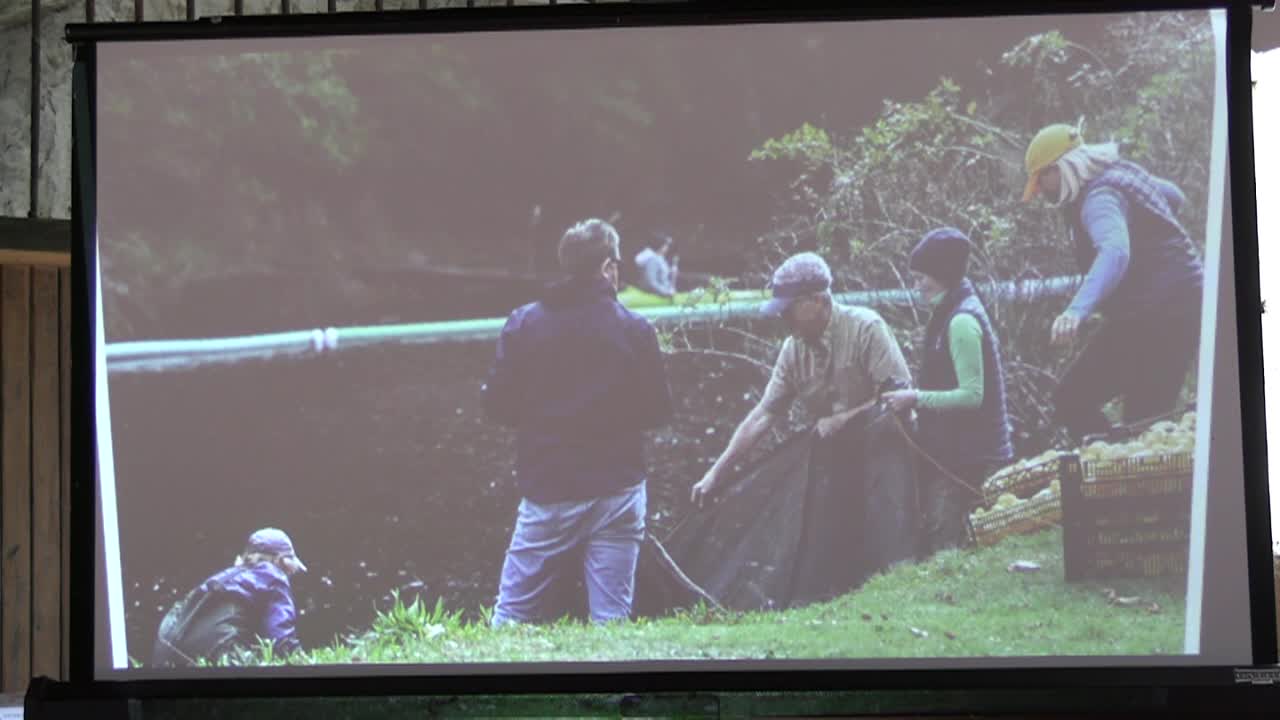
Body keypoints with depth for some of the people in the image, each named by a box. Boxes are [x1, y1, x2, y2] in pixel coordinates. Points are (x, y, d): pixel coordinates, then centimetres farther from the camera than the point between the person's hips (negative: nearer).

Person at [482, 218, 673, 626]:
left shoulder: (524, 324, -3)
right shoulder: (634, 330, -5)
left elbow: (498, 407, -2)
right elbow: (657, 411, 0)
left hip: (547, 490, 0)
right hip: (618, 490, 0)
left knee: (513, 613, 8)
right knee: (611, 619, 5)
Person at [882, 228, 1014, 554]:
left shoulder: (961, 321, -16)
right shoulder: (951, 314, 15)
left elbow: (972, 395, -21)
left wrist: (916, 399, -15)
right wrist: (919, 401, 13)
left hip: (963, 458, -10)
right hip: (956, 452, 10)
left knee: (943, 549, -9)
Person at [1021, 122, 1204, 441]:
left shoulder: (1099, 197, -17)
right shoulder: (1123, 173, 15)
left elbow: (1115, 251, -38)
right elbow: (1174, 197, 34)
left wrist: (1077, 309, -51)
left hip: (1155, 316, -10)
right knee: (1147, 420, 12)